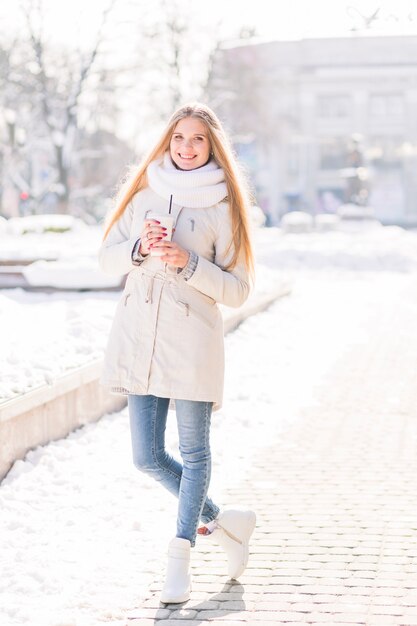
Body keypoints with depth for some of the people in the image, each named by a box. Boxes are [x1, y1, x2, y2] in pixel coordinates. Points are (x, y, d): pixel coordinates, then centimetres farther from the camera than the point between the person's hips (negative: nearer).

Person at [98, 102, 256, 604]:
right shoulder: (144, 191, 10)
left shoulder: (222, 205, 0)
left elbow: (237, 289, -3)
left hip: (193, 340, -4)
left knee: (194, 453, 2)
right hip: (138, 337, 4)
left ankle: (180, 556, 15)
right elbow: (107, 257, 10)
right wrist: (140, 248, -10)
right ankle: (219, 522, 24)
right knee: (148, 457, 4)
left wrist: (188, 262, -16)